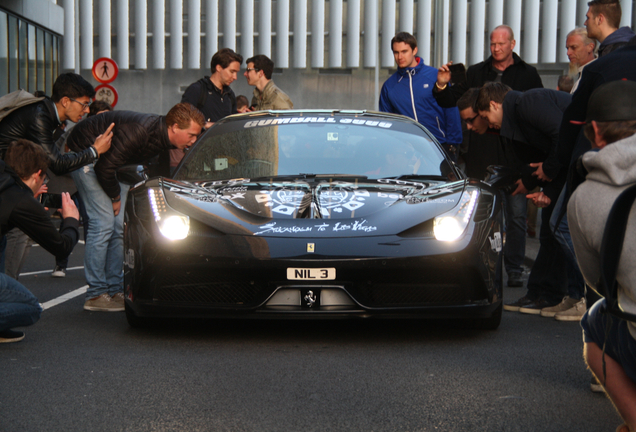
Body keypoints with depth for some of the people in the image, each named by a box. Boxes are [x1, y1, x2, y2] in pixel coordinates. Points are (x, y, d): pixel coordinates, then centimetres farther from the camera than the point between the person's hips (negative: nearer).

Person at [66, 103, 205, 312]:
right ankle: (95, 295, -9)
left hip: (110, 163, 9)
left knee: (121, 226, 2)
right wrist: (115, 197, -15)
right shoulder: (140, 131, -34)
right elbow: (105, 167, -29)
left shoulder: (163, 136, -8)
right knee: (103, 223, -15)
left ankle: (114, 290, 8)